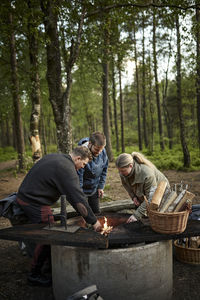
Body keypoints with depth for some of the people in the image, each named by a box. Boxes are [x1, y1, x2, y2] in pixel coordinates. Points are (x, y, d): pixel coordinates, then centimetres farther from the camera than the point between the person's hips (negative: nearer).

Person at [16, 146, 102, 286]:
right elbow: (78, 198, -22)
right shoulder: (67, 169, -21)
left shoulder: (55, 157, 9)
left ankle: (52, 263, 35)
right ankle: (35, 274, 13)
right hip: (35, 203, -10)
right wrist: (93, 221, -14)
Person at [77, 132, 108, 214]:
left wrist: (101, 186, 3)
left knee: (96, 212, 15)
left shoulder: (103, 152, -15)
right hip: (82, 189, -5)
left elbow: (104, 170, 4)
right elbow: (78, 178, -31)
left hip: (94, 189, 6)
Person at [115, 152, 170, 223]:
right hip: (141, 194, 6)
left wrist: (136, 215, -40)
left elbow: (150, 199, -38)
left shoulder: (147, 174, -43)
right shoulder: (124, 171, -23)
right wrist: (133, 196, -13)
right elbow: (125, 183, 1)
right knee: (136, 210, 1)